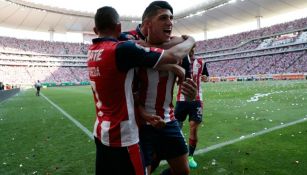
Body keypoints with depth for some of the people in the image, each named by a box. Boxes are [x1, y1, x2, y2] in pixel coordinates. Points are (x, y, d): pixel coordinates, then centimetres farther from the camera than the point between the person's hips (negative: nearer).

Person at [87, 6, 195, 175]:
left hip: (101, 132, 8)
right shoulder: (122, 49, -21)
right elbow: (174, 56, -18)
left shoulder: (92, 50, 1)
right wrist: (190, 40, 2)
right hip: (122, 136, -8)